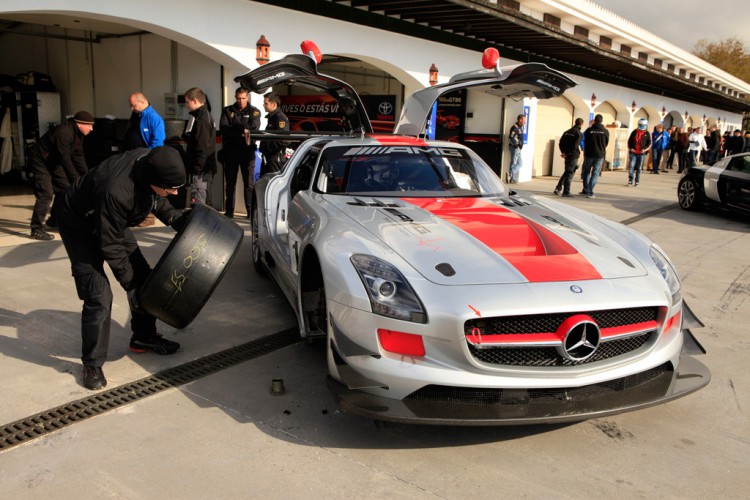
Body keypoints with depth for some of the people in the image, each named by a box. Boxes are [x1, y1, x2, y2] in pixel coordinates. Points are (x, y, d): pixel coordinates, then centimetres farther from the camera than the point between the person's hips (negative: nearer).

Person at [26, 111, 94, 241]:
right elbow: (65, 159, -30)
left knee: (65, 189, 11)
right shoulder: (64, 132, -30)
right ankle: (36, 229, -13)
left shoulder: (78, 134, 0)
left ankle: (55, 220, 25)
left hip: (53, 162, 10)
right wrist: (76, 180, -28)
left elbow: (78, 156, 2)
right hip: (40, 161, -10)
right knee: (45, 194, -17)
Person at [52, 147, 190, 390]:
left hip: (112, 220, 7)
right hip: (79, 225, -7)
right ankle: (92, 364, 3)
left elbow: (156, 200, 1)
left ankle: (143, 337, 25)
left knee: (143, 276, 6)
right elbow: (111, 246, -28)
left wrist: (175, 217, -14)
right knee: (99, 297, -13)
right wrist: (129, 281, -18)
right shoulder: (117, 193, -43)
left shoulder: (151, 161, -24)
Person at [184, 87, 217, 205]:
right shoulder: (206, 116, 15)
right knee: (206, 203, 16)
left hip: (200, 169, -10)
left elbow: (202, 148, -21)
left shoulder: (202, 119, -15)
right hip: (206, 169, 10)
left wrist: (196, 168, -19)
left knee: (199, 204, -9)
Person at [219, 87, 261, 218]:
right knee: (230, 182, 7)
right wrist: (242, 131, -15)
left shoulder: (254, 111, 6)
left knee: (249, 183, -1)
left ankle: (251, 211, 4)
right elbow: (223, 128, -5)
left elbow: (253, 127, -11)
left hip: (247, 150, -2)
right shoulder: (227, 111, 10)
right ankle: (229, 211, 14)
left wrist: (233, 128, -15)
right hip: (230, 150, 2)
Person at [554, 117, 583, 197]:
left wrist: (563, 152, 3)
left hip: (567, 155, 6)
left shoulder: (567, 132, 9)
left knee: (566, 172, 18)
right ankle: (566, 192, 4)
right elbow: (576, 145, -20)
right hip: (573, 156, -6)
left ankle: (558, 188, 10)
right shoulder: (579, 133, -12)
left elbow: (560, 143, 5)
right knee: (570, 174, 1)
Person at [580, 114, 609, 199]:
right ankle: (590, 192, -3)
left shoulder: (589, 130, -6)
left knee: (586, 172, 17)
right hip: (600, 155, 0)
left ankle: (586, 189, 18)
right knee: (595, 174, 3)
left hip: (589, 154, 0)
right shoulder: (605, 131, -4)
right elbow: (606, 143, 7)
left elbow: (585, 142, 3)